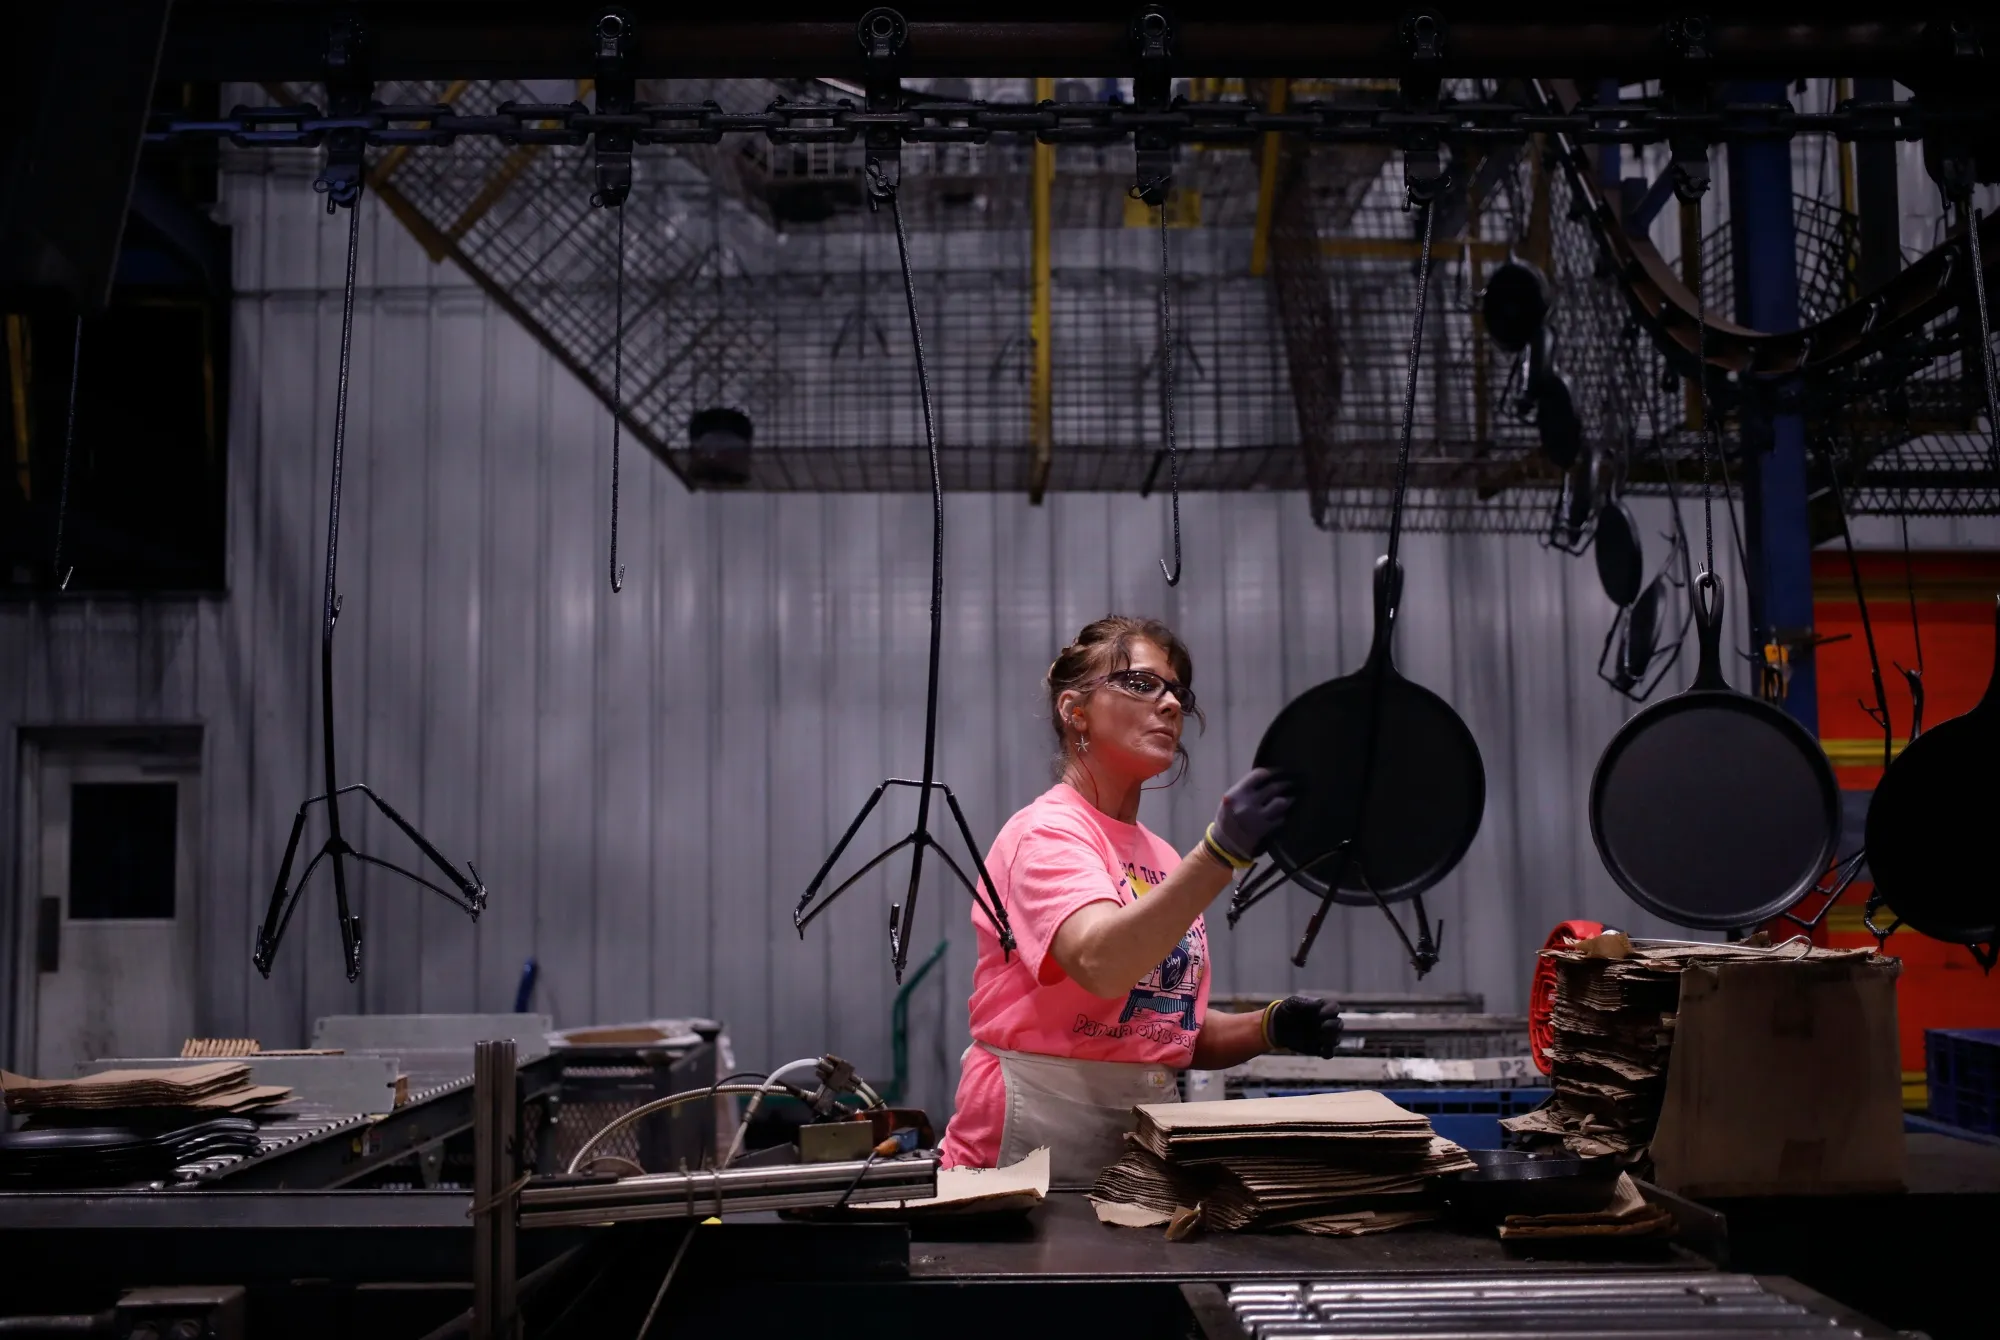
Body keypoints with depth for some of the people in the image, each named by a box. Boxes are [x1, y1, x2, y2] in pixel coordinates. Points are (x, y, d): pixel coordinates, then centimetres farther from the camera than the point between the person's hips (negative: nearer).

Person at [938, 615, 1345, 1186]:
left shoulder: (1164, 860, 14)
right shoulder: (1046, 833, -9)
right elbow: (1101, 964, -28)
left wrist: (1270, 1028, 0)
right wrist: (1223, 851, -39)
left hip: (1150, 1132, 7)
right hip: (1042, 1135, -7)